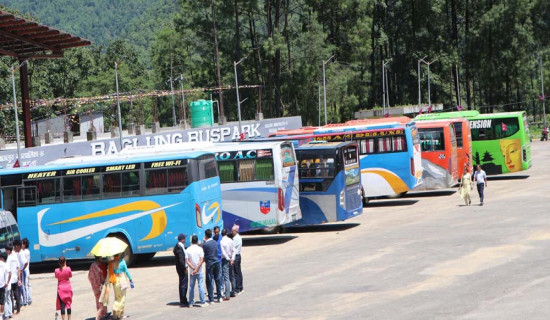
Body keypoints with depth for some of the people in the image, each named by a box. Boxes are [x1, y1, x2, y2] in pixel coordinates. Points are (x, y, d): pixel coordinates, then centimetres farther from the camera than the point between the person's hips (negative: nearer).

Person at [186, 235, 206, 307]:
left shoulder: (188, 250, -1)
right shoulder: (200, 249, -8)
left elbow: (187, 261, -6)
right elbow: (201, 260, -14)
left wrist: (193, 268, -10)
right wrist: (197, 269, -13)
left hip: (192, 272, 2)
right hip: (199, 271, -2)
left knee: (191, 287, 8)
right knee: (201, 286, 1)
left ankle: (191, 303, 10)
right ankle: (202, 302, 2)